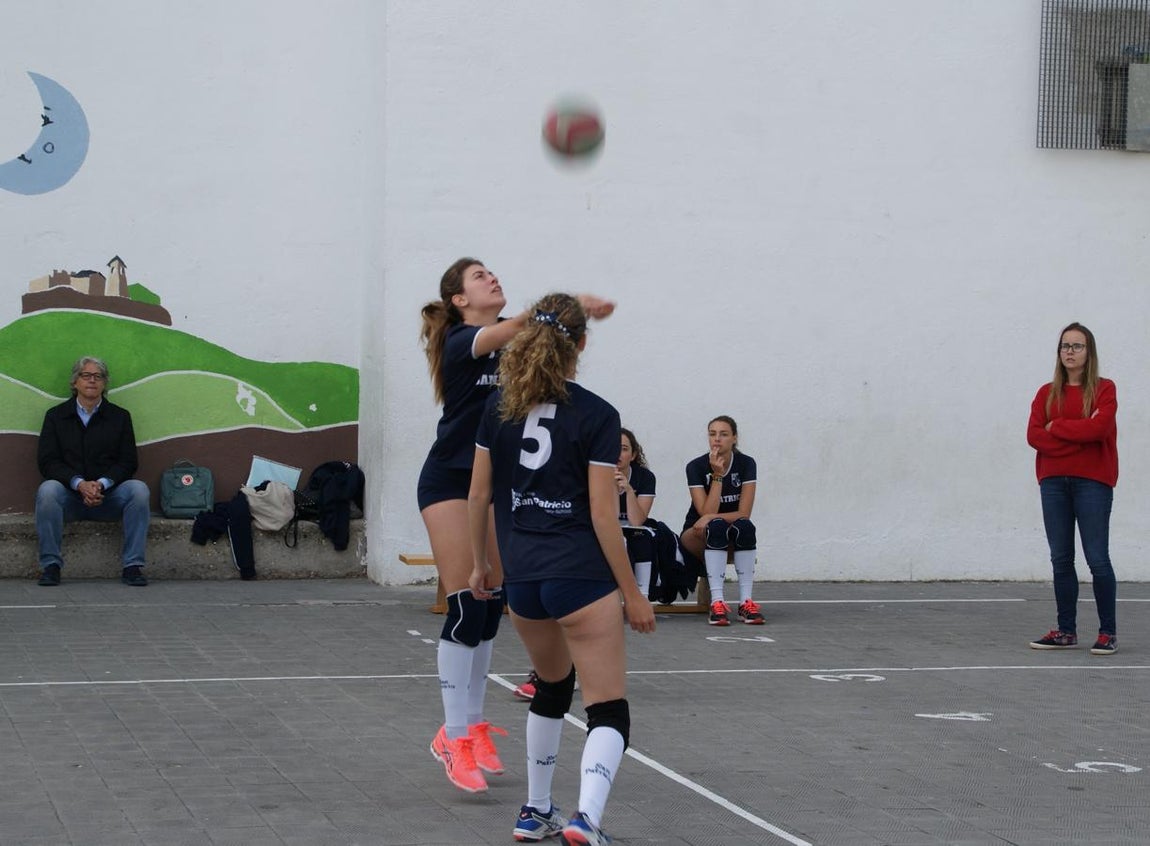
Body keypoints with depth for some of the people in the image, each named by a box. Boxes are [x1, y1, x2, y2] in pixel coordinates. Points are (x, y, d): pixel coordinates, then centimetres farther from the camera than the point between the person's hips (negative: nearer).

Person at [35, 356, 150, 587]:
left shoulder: (119, 417, 12)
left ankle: (132, 565, -26)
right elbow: (47, 462, -1)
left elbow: (128, 462, 4)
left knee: (138, 489, -29)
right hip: (69, 496, -1)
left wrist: (102, 484, -16)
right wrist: (79, 484, -18)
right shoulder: (56, 416, 10)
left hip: (108, 496, 1)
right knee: (47, 489, -34)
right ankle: (50, 564, -26)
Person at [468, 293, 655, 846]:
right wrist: (631, 593, -3)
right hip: (581, 573, -5)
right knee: (608, 712, -4)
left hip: (521, 576, 5)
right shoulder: (596, 416, -8)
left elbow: (479, 494, 8)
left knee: (552, 688, 28)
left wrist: (481, 563, 22)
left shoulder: (500, 406, 5)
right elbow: (603, 515, -10)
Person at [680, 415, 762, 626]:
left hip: (735, 538, 2)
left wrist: (711, 517, -27)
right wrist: (717, 475, -26)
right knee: (717, 527, -36)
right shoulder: (696, 467, -12)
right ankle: (717, 602, -44)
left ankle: (746, 601, -37)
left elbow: (744, 513, -14)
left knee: (745, 526, -33)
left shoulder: (745, 464, -8)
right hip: (699, 536, -2)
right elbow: (707, 512, -20)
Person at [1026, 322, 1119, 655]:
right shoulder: (1047, 393, 12)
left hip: (1092, 481, -4)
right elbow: (1034, 435, -1)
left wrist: (1056, 427, -7)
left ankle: (1108, 632, 2)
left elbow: (1099, 427, -16)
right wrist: (1079, 435, -11)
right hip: (1053, 482, 4)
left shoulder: (1103, 389, 1)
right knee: (1061, 559, 5)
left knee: (1097, 558, -6)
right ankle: (1066, 631, 12)